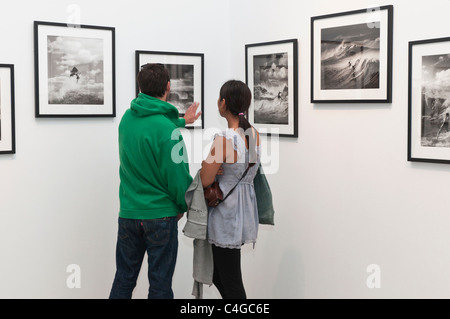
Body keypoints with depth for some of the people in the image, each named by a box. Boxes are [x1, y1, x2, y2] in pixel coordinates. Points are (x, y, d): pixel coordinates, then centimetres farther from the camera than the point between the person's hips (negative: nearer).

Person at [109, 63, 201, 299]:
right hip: (160, 215, -6)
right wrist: (184, 206, 2)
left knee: (123, 280, 15)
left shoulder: (127, 118, 3)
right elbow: (178, 176, -17)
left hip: (128, 213, 6)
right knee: (160, 284, 6)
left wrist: (182, 121, 38)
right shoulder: (168, 130, -19)